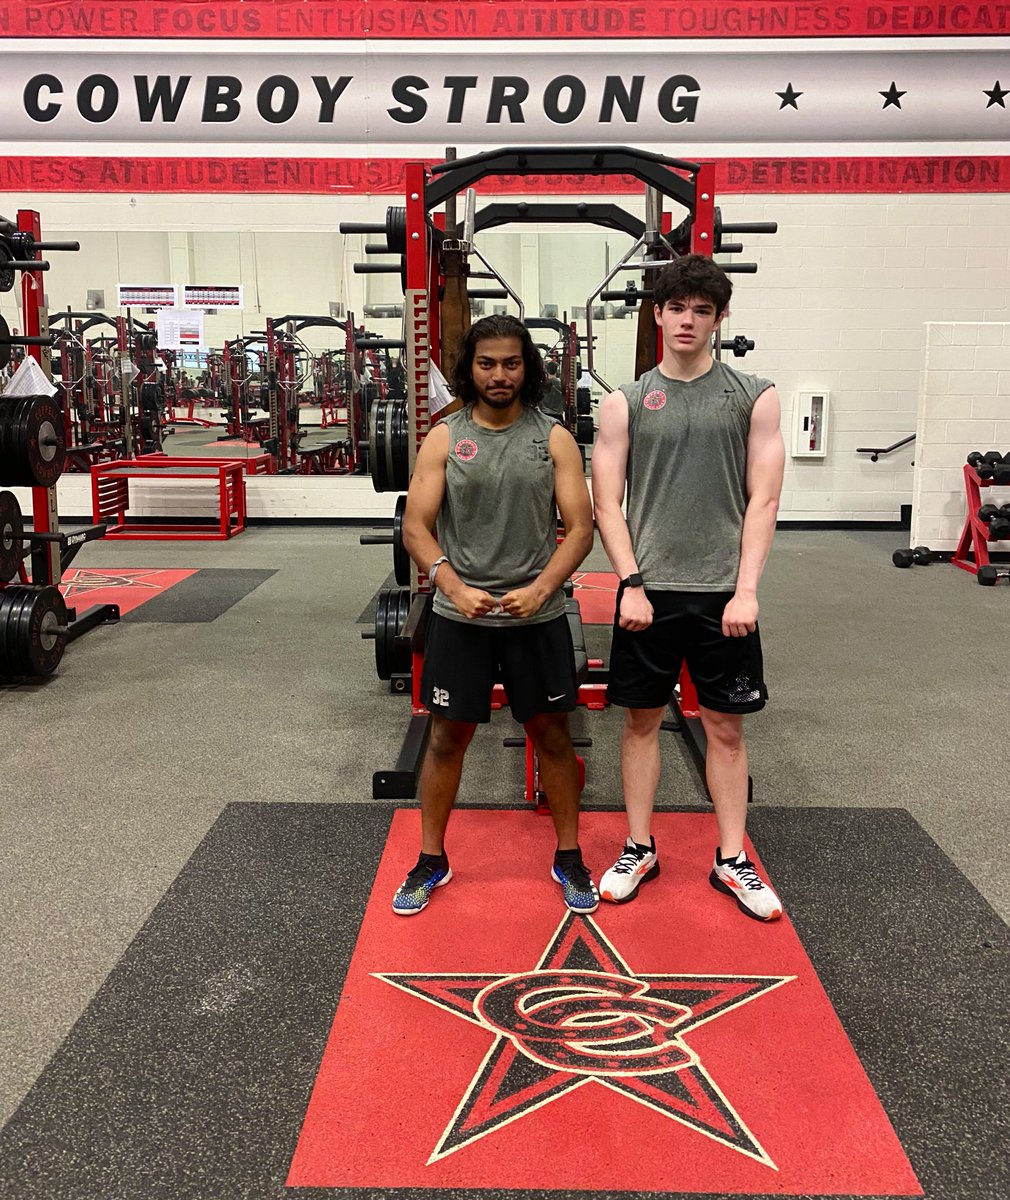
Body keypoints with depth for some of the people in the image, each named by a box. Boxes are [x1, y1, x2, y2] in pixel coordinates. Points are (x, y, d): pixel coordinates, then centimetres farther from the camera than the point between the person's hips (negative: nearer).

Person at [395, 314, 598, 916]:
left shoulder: (555, 438, -1)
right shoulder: (444, 438, 0)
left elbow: (580, 527, -5)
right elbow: (416, 527, -4)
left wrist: (541, 588, -20)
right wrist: (453, 587, -20)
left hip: (538, 615, 0)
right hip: (459, 615, 0)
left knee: (552, 733, 10)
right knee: (448, 735, 9)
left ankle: (569, 857, 28)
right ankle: (432, 861, 26)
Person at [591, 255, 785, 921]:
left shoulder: (754, 396, 3)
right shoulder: (626, 402, 3)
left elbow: (763, 499, -1)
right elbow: (607, 501, 1)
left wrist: (745, 590, -9)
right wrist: (632, 584, -8)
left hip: (724, 592, 0)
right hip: (649, 590, 1)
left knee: (727, 724, 8)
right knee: (643, 718, 9)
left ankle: (733, 859, 22)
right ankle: (640, 848, 24)